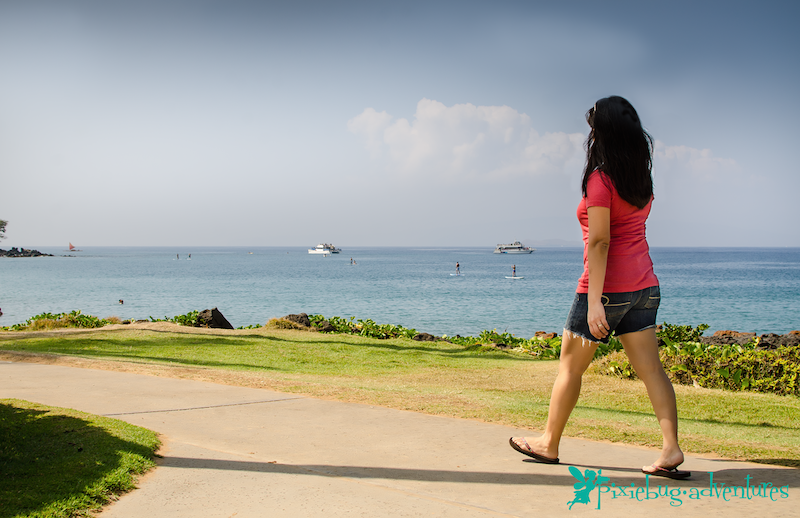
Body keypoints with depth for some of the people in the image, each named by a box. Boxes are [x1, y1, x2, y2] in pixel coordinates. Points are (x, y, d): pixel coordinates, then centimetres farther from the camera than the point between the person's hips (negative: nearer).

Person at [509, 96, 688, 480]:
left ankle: (549, 444, 20)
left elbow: (599, 242, -19)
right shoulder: (642, 179, 9)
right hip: (644, 285, 7)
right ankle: (671, 449, -4)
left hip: (608, 285, -7)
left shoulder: (601, 179, -13)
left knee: (570, 365, 8)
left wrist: (594, 302, -22)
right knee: (650, 368, 3)